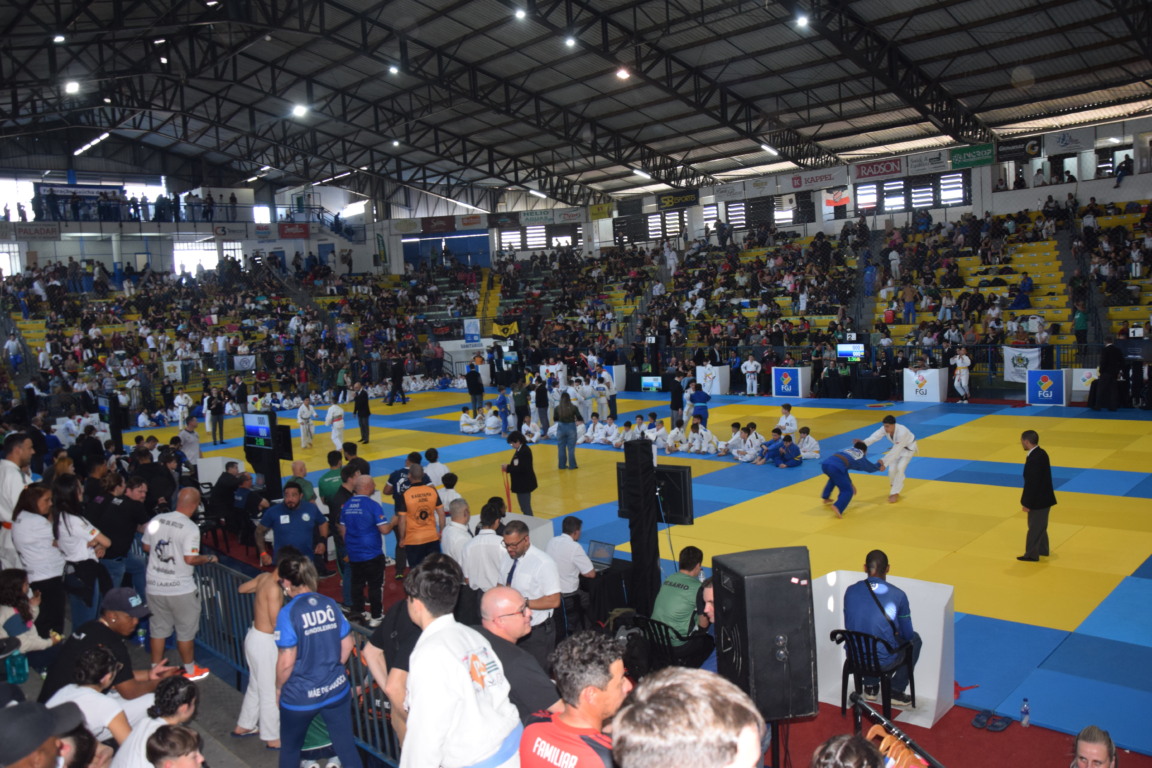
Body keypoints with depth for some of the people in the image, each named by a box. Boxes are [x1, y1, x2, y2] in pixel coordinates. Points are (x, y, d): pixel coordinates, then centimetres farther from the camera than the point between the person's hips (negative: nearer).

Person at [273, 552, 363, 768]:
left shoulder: (288, 613, -18)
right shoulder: (330, 604, -3)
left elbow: (286, 662, -18)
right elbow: (347, 645, 4)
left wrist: (279, 687, 0)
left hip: (300, 696, -4)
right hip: (337, 690, 4)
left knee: (290, 749, 21)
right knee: (347, 746, 13)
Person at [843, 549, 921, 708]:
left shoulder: (850, 591, -2)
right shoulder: (897, 595, -10)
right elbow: (907, 635, 0)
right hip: (883, 660, -3)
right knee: (915, 639, 25)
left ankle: (870, 685, 30)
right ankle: (895, 691, 22)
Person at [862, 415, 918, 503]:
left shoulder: (902, 432, -41)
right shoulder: (885, 429, -23)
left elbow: (895, 451, -39)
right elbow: (874, 437, -38)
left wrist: (884, 463, -39)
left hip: (908, 447, -5)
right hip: (897, 447, 5)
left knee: (900, 468, -20)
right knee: (892, 469, -5)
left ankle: (895, 493, -7)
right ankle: (895, 487, 28)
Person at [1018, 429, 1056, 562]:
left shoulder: (1033, 459, -27)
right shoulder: (1041, 453, 2)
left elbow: (1031, 483, -24)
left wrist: (1026, 503, -17)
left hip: (1038, 500, -10)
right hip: (1045, 497, 10)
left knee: (1035, 527, 4)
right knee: (1040, 525, 23)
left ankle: (1031, 554, 16)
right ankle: (1042, 550, 37)